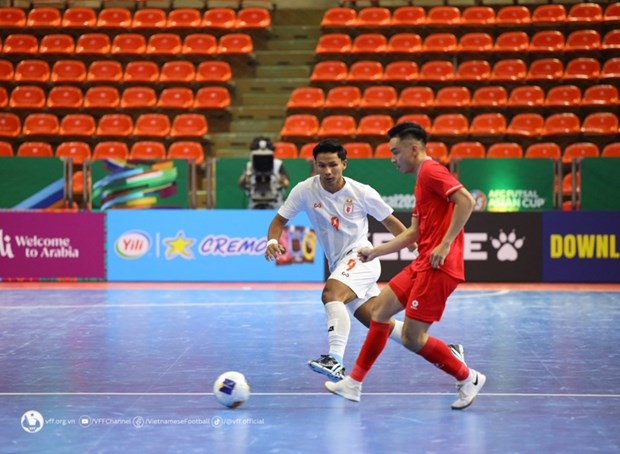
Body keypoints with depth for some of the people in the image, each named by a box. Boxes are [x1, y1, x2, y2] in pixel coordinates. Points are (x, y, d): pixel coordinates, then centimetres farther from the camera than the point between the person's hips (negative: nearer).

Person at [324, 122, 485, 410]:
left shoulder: (431, 171, -10)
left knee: (412, 338, -9)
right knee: (380, 309, 12)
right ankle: (354, 384, 16)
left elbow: (466, 200, -24)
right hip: (422, 264, 10)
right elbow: (413, 233, 25)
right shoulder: (422, 180, 21)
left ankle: (468, 379, 8)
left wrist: (445, 244, -24)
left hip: (438, 266, -10)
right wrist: (375, 252, 25)